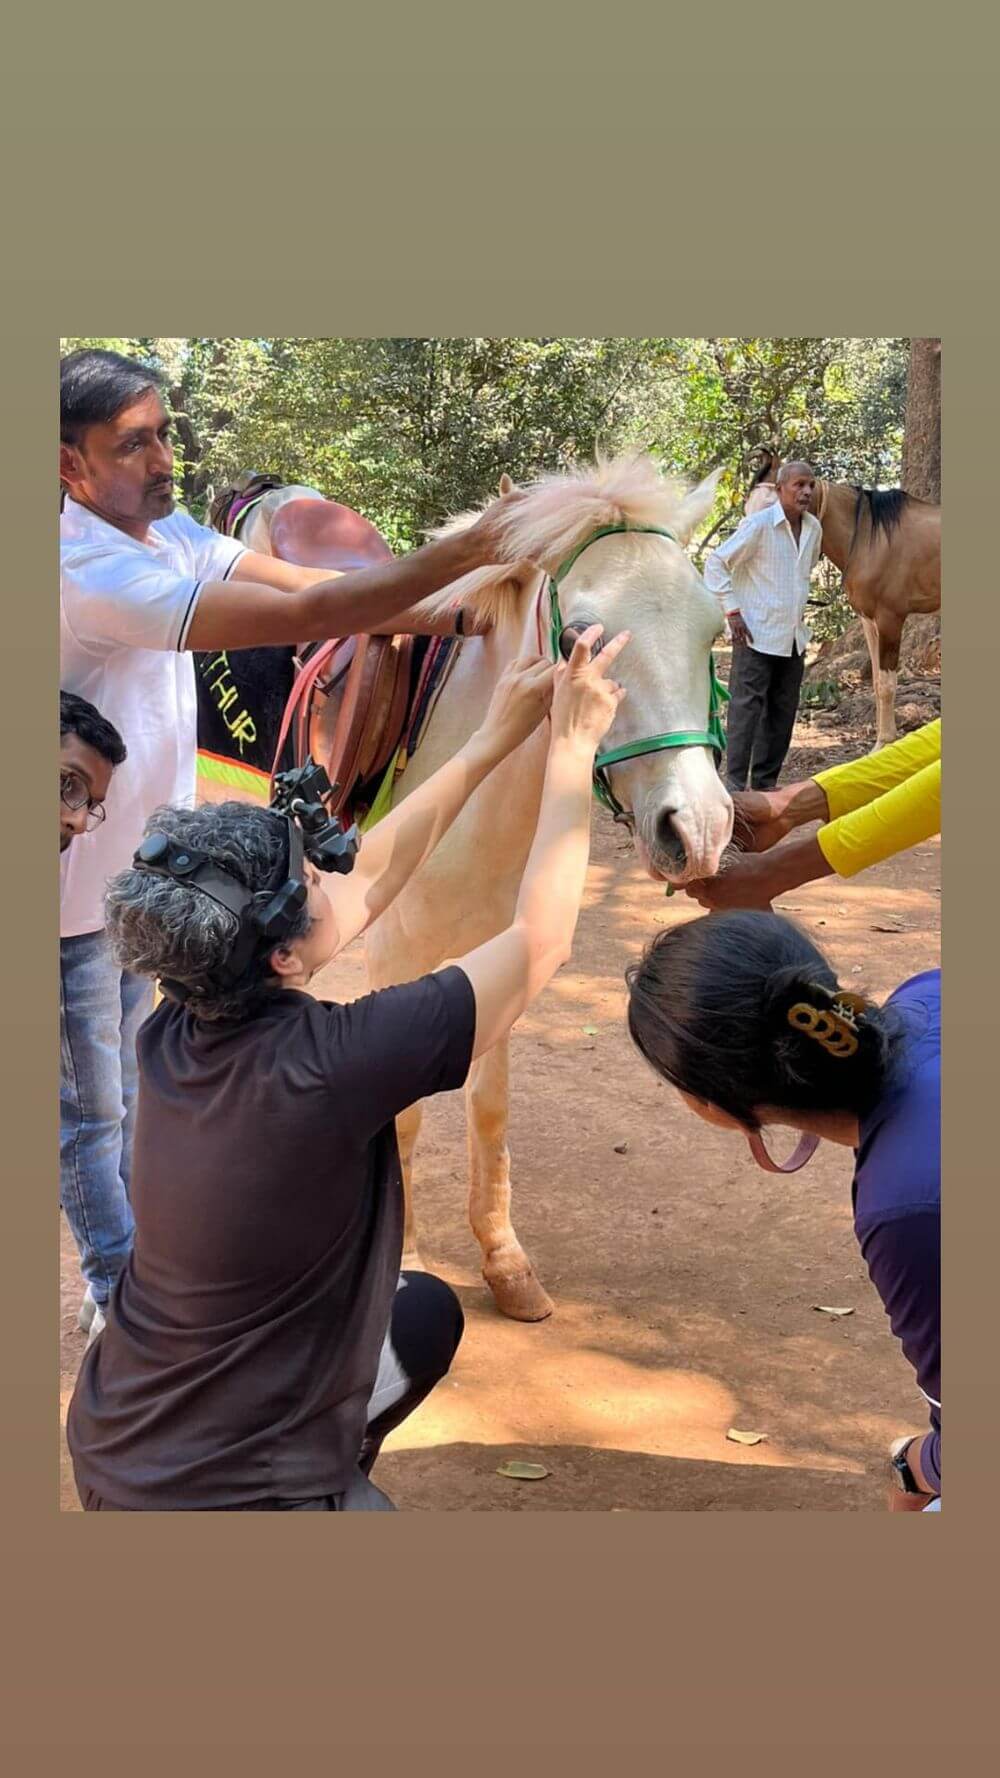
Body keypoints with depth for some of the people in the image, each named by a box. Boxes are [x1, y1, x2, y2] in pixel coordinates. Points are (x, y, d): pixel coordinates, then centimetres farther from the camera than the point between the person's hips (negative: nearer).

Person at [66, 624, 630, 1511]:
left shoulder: (176, 1031, -9)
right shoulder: (325, 1066, -30)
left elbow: (366, 884, 3)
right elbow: (541, 940, -18)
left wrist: (494, 740, 6)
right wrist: (573, 746, -8)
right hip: (221, 1501, -8)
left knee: (425, 1313, 24)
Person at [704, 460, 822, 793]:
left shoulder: (813, 528, 8)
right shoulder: (758, 524, -12)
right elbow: (716, 563, -11)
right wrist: (732, 611, -14)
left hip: (794, 637, 7)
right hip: (757, 636, -7)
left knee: (782, 714, 9)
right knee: (746, 709, -8)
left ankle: (765, 783, 18)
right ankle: (735, 785, -6)